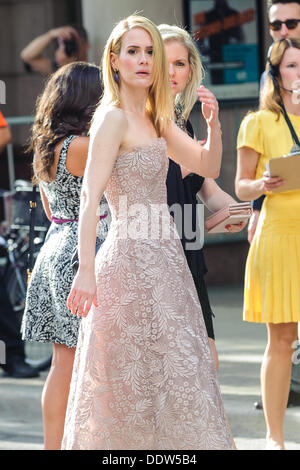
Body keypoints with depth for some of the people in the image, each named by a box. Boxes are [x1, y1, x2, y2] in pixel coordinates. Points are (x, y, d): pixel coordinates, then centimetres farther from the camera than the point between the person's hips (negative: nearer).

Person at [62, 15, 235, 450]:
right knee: (135, 375, -5)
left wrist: (213, 123, -2)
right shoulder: (114, 117, -11)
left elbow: (208, 166, 17)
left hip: (164, 257, 9)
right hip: (133, 255, -9)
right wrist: (86, 271, -26)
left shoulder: (155, 119, 13)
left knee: (173, 373, 9)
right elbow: (89, 198, -18)